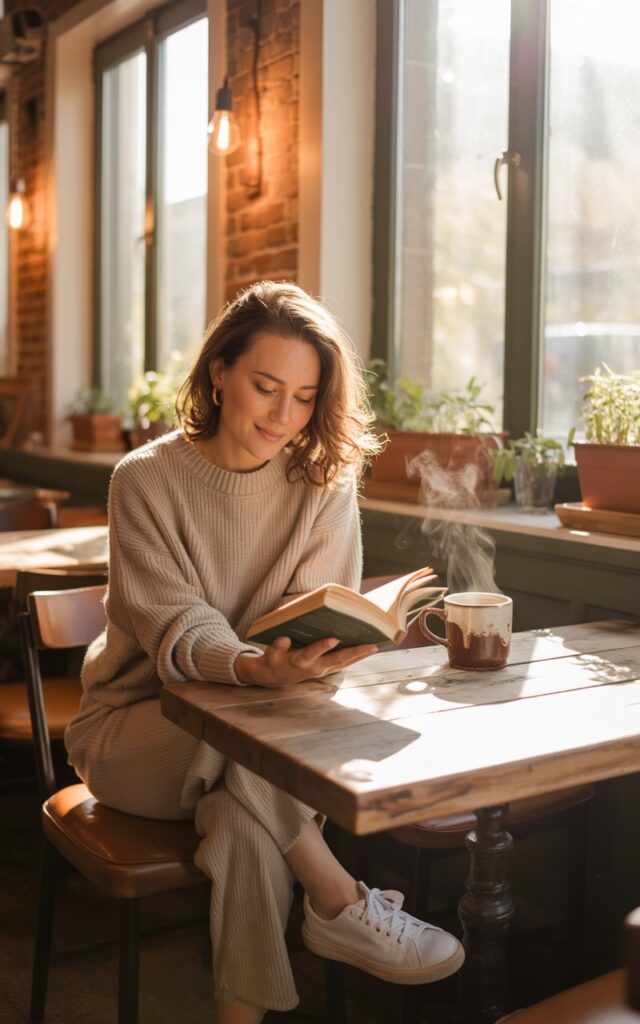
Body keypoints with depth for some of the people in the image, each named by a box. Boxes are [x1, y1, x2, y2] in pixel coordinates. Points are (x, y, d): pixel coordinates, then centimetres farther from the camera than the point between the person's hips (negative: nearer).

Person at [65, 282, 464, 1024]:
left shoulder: (324, 482, -3)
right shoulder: (147, 480, -11)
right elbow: (176, 630, -20)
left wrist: (306, 655, -34)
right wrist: (255, 668, -42)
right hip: (135, 730, -1)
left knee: (244, 816, -31)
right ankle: (342, 907, -16)